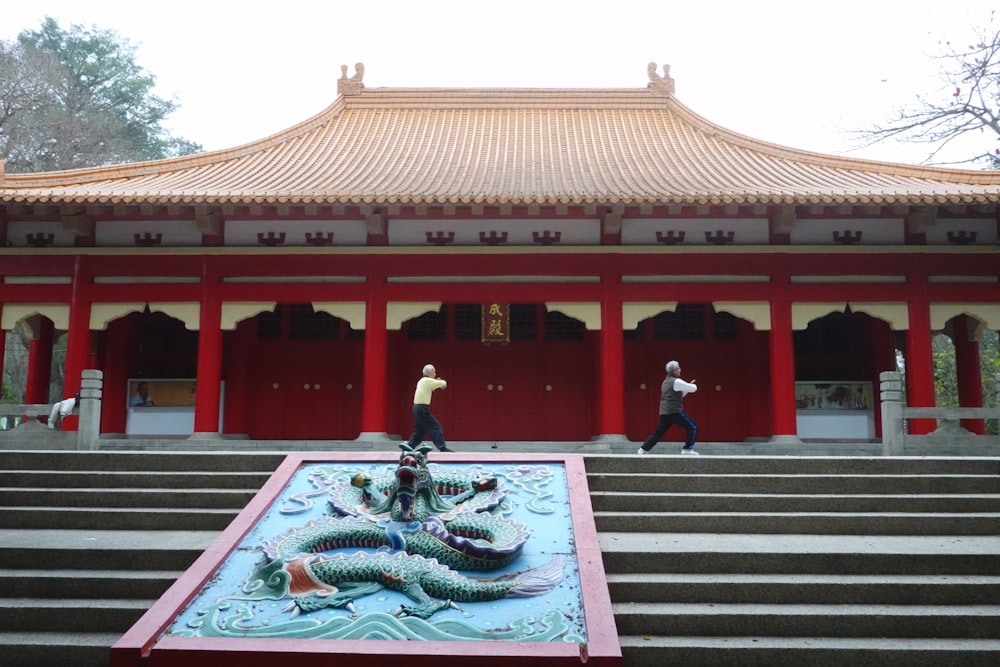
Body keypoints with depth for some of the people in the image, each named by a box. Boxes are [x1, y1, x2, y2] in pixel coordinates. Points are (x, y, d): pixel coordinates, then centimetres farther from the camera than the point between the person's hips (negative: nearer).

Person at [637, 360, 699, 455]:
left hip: (664, 412, 9)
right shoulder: (676, 381, -9)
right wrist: (692, 385, 20)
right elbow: (693, 388, -3)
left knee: (658, 432, 15)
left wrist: (688, 386, 22)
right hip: (674, 411, -9)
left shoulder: (666, 382, 19)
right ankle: (687, 449, -6)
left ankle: (643, 449, 10)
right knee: (693, 427, -2)